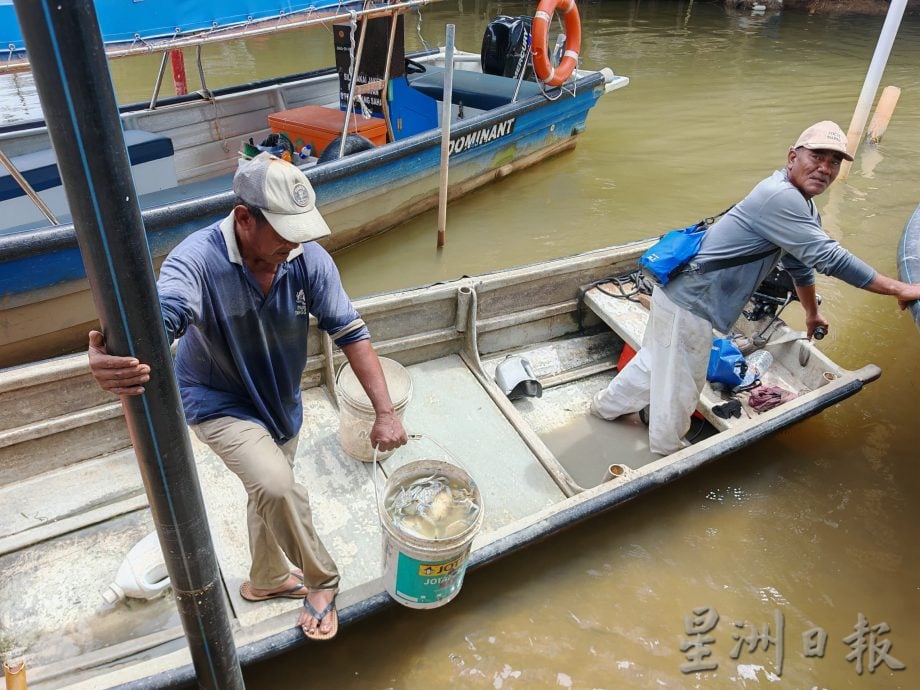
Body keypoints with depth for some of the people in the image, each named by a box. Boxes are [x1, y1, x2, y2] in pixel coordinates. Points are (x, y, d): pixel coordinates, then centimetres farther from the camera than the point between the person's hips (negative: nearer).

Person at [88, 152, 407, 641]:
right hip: (219, 401, -4)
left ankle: (266, 579, 53)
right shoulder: (197, 260, -31)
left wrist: (385, 412, -22)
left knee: (270, 494, 24)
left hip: (280, 399, 5)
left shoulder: (307, 257, -20)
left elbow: (351, 332, -18)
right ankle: (321, 578, 2)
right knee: (275, 486, -27)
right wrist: (111, 364, -70)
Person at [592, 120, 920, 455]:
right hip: (688, 304, -10)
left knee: (657, 360, 27)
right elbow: (828, 257, -25)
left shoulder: (803, 207, 11)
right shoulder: (780, 197, -23)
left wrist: (812, 313, 35)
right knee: (681, 383, 10)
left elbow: (801, 262, 25)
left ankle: (607, 404, 46)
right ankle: (668, 447, 34)